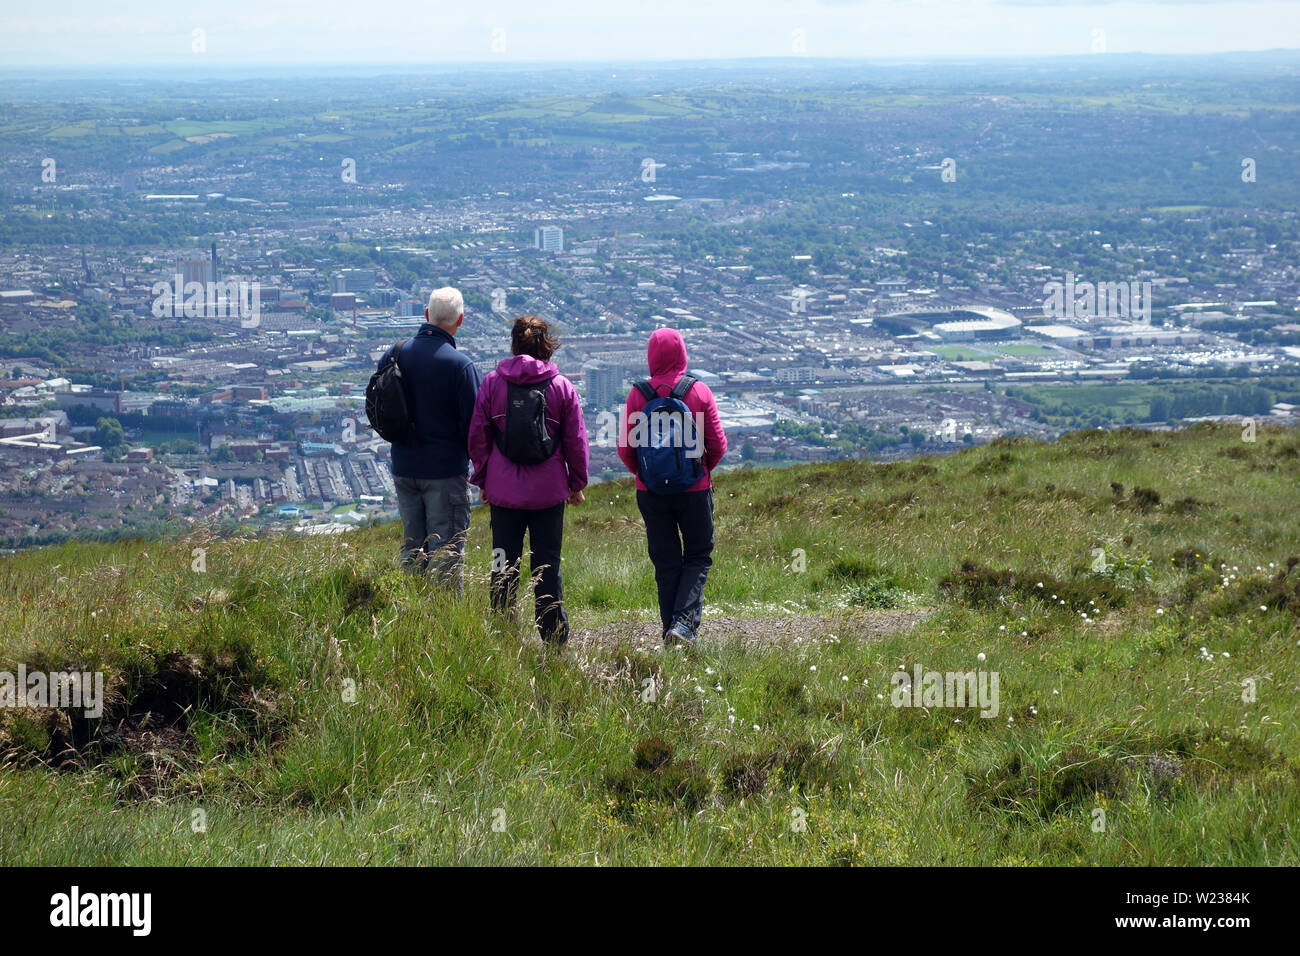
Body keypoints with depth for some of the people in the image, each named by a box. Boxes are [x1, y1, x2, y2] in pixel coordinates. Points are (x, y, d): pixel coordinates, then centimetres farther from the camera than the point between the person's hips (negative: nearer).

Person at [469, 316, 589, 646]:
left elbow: (477, 436, 4)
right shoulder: (562, 387, -2)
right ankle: (554, 637, 9)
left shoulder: (492, 383, -1)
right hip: (549, 492, 0)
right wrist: (577, 483, 14)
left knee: (504, 566, 6)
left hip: (504, 491, 0)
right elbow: (576, 440, 3)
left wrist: (482, 479, 15)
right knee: (547, 565, 6)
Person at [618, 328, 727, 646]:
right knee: (698, 557, 11)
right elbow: (718, 444, -4)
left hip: (651, 492, 1)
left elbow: (625, 447, -4)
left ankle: (671, 633, 10)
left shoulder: (638, 394, -6)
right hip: (694, 489, -1)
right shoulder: (699, 391, -7)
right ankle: (684, 620, -8)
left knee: (666, 563, 11)